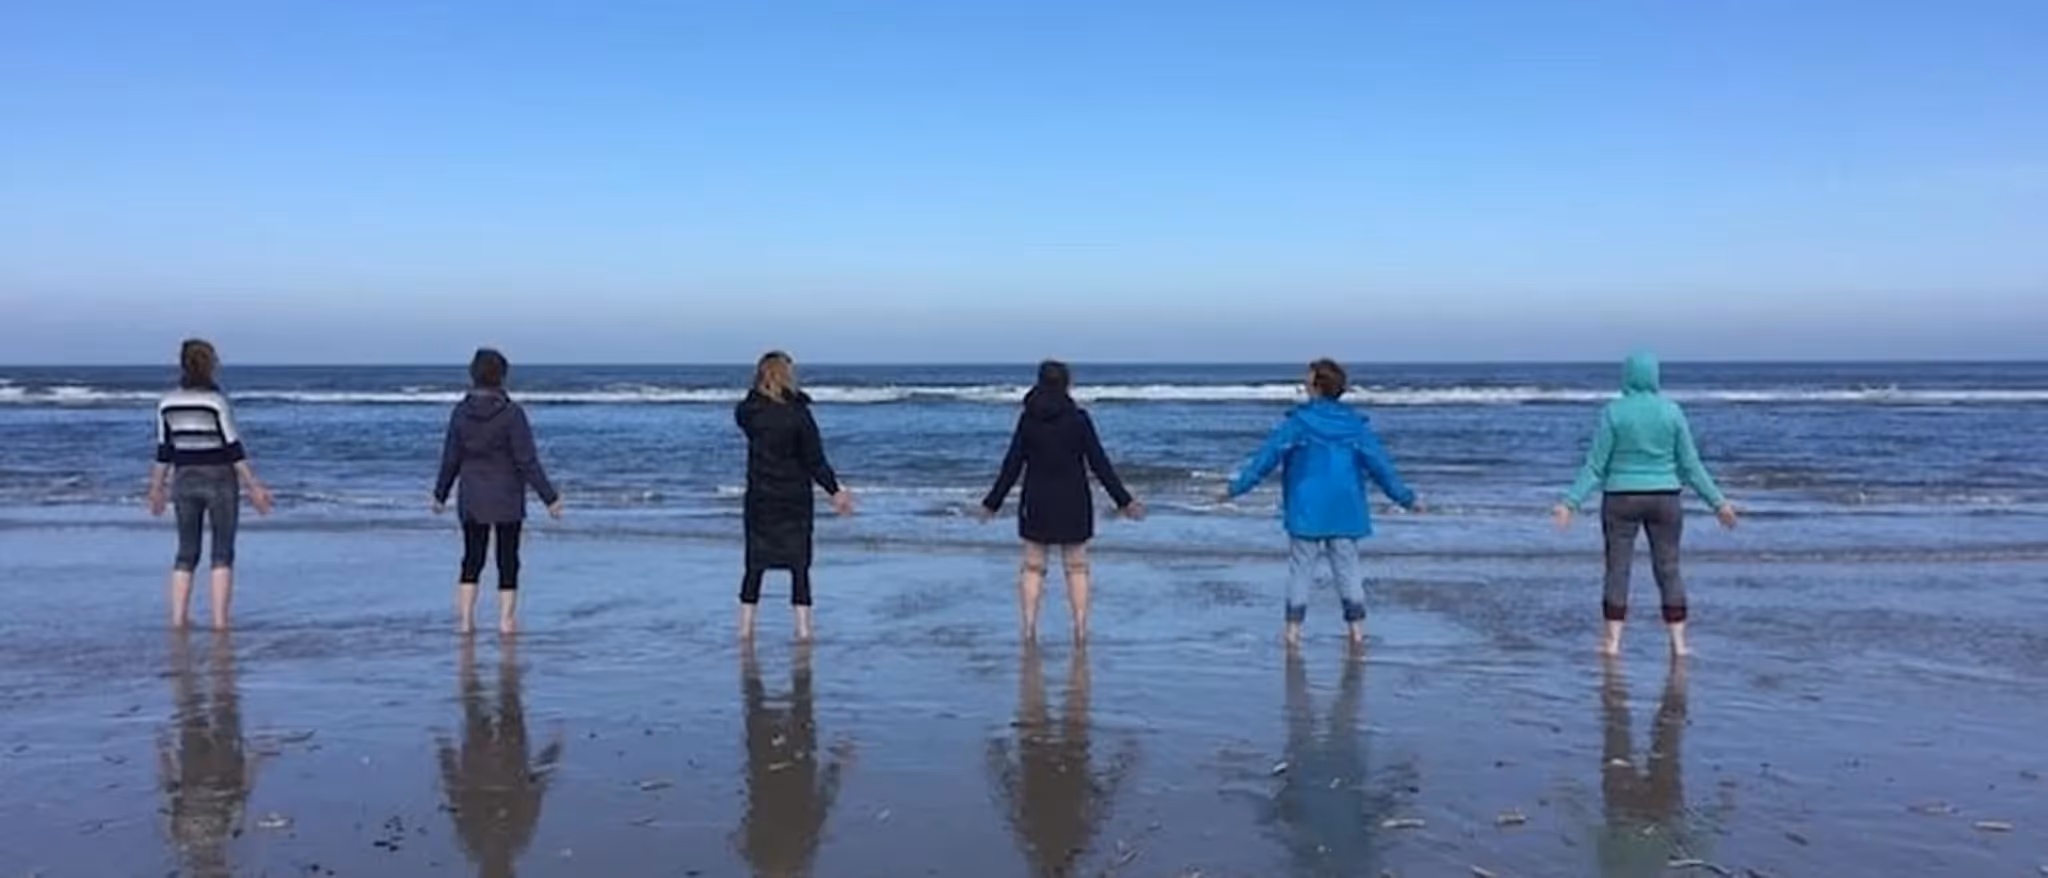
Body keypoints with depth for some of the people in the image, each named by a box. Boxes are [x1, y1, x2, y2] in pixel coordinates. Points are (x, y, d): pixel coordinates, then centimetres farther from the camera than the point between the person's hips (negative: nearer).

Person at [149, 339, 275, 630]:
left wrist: (157, 488, 16)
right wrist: (254, 487, -10)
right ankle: (219, 620, 0)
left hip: (185, 479, 4)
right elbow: (233, 448, -14)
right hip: (219, 479, -4)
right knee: (222, 554, 3)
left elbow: (164, 450, 5)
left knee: (186, 554, 11)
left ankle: (177, 618, 8)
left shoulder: (167, 403, 1)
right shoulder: (216, 401, -13)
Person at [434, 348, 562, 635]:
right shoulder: (511, 413, -14)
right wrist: (550, 497, -10)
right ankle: (506, 619, 8)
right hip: (507, 500, -3)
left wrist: (440, 494, 17)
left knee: (472, 560, 12)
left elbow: (450, 459, 3)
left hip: (471, 500, 3)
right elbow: (528, 461, -15)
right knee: (508, 561, 7)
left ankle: (464, 618, 10)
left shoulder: (461, 412, -2)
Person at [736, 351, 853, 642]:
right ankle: (803, 628, 2)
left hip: (759, 498, 3)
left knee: (755, 566, 11)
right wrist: (835, 491, -3)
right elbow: (815, 459, -10)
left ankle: (746, 627, 12)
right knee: (799, 566, 5)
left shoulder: (747, 411, -2)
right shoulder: (798, 413, -12)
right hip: (795, 499, -3)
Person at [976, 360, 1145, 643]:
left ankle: (1029, 627, 5)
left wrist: (993, 503, 7)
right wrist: (1124, 501, -3)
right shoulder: (1078, 419, -7)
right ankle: (1080, 628, 5)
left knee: (1033, 566, 9)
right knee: (1076, 568, 7)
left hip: (1036, 503, 1)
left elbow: (1012, 466, -2)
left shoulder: (1027, 419, -2)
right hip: (1072, 503, -1)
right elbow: (1099, 464, -8)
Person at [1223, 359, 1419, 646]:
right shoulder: (1355, 424, 1)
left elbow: (1267, 456, -7)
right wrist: (1405, 498, 10)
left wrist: (1237, 487, -1)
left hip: (1306, 511, -2)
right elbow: (1380, 464, 3)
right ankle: (1357, 628, 9)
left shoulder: (1298, 422, -7)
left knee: (1301, 568, 5)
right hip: (1344, 511, 2)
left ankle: (1294, 628, 4)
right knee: (1347, 568, 10)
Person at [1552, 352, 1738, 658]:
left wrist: (1571, 502, -6)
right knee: (1669, 569, 8)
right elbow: (1690, 465, -1)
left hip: (1621, 500, -1)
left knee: (1618, 569, 4)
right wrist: (1718, 501, 8)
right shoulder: (1672, 411, -2)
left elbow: (1596, 466, -9)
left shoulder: (1613, 412, -7)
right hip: (1664, 500, 2)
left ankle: (1613, 641, 3)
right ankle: (1679, 641, 8)